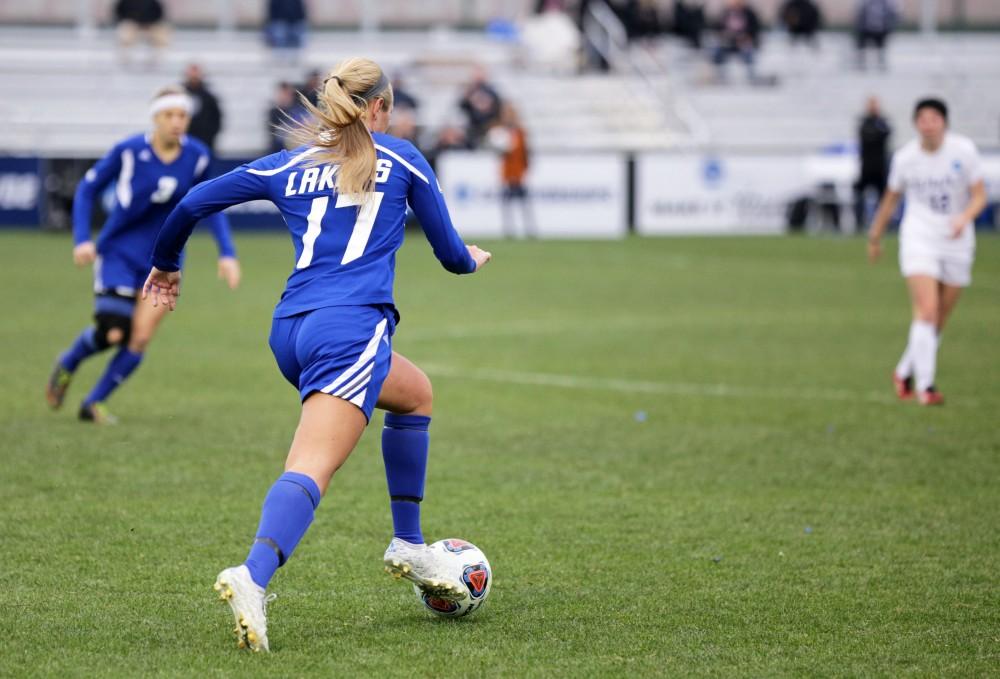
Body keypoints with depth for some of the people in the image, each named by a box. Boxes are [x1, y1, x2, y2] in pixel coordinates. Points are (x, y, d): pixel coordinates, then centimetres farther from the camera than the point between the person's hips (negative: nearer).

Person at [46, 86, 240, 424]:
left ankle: (94, 403, 12)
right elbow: (87, 189, -4)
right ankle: (67, 364, 21)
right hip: (119, 253, -3)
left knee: (141, 338, -6)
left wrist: (227, 253, 0)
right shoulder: (129, 152, -14)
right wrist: (82, 239, -14)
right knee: (112, 333, -13)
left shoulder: (196, 156, -6)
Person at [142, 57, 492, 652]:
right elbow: (452, 254, 17)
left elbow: (194, 203, 17)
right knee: (313, 466, -18)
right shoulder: (401, 160, 11)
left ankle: (409, 546, 30)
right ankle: (254, 577, -42)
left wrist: (166, 265, 34)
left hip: (290, 332, 6)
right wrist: (472, 260, 41)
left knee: (415, 392, 30)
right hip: (351, 327, -6)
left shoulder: (288, 167, 18)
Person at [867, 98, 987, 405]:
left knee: (939, 321, 8)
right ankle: (925, 386, -15)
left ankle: (904, 373, 28)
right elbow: (891, 199, 13)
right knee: (926, 311, -18)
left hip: (957, 242, 2)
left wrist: (964, 218, -24)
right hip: (919, 239, -2)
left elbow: (979, 195, -4)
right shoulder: (905, 158, -3)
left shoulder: (963, 150, -5)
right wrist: (875, 236, 20)